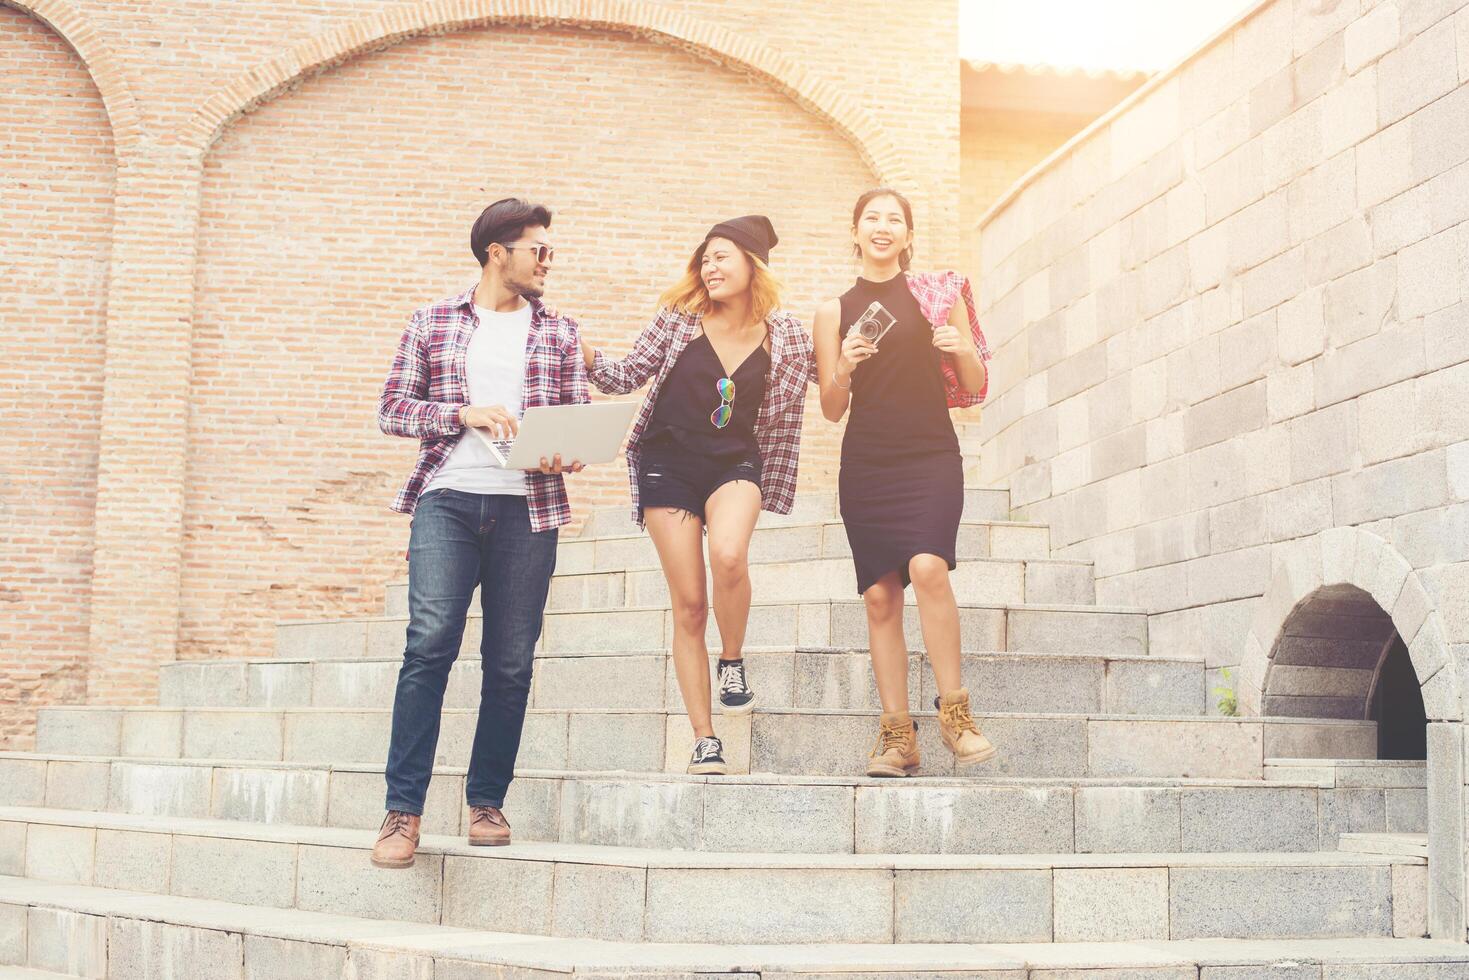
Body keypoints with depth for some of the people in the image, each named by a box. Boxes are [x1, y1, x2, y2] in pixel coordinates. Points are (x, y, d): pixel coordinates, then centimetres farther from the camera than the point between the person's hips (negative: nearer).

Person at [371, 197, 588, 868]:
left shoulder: (559, 334, 16)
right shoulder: (433, 323, 12)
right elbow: (391, 408, 7)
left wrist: (564, 456, -8)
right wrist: (464, 413, -8)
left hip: (527, 508, 2)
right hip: (447, 500, -2)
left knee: (511, 662, 2)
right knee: (430, 644, -15)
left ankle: (487, 802, 14)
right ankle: (403, 809, -11)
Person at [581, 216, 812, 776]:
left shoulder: (784, 336, -1)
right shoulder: (679, 319, -2)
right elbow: (627, 376, 2)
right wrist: (583, 352, -14)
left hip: (735, 462, -1)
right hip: (668, 463, 1)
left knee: (729, 555, -34)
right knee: (688, 605, -2)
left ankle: (733, 661, -5)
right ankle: (704, 742, 6)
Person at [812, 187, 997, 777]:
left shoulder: (939, 292, 9)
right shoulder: (834, 311, 12)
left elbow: (976, 386, 11)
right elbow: (831, 409, 11)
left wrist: (963, 348, -10)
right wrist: (844, 367, -9)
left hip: (931, 456, -2)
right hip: (866, 464, 2)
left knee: (928, 567, -24)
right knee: (879, 595, -2)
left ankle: (954, 708, -13)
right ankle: (897, 734, 4)